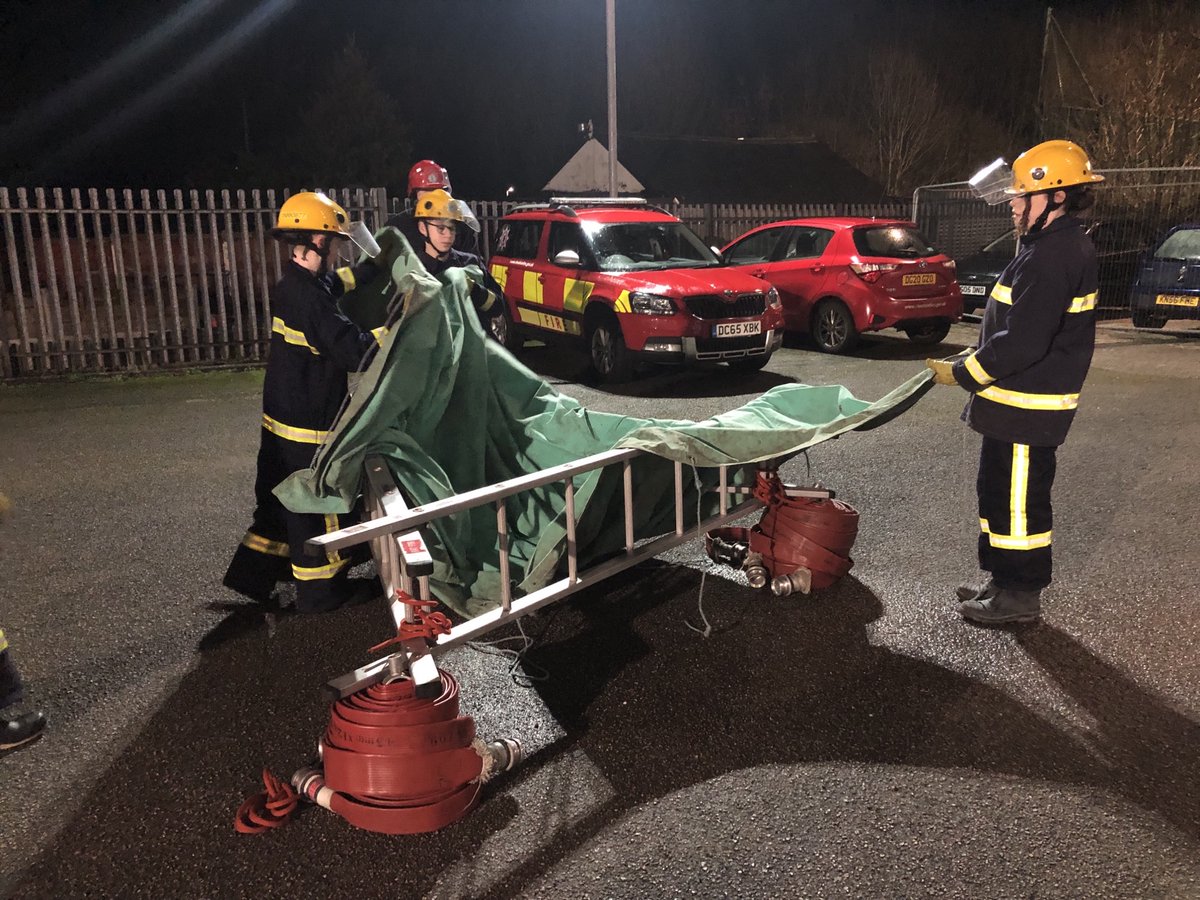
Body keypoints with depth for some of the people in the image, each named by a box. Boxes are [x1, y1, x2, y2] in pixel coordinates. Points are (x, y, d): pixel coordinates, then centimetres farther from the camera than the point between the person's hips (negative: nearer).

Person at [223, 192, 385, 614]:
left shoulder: (292, 285, 7)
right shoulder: (308, 297, -24)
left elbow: (334, 282, 29)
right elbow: (353, 351, -28)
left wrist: (373, 265, 25)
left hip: (281, 421, 10)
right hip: (309, 427, -10)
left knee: (282, 500, 21)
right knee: (319, 509, 4)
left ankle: (254, 572, 32)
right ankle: (322, 591, 18)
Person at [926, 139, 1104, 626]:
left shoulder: (1050, 258, -22)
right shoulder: (1067, 246, 13)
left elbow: (1022, 343, -26)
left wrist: (961, 373, -15)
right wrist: (974, 364, 15)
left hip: (1026, 408, -11)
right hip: (1021, 401, 11)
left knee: (1017, 499, 1)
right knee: (998, 490, 19)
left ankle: (1019, 595, 14)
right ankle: (1004, 579, 32)